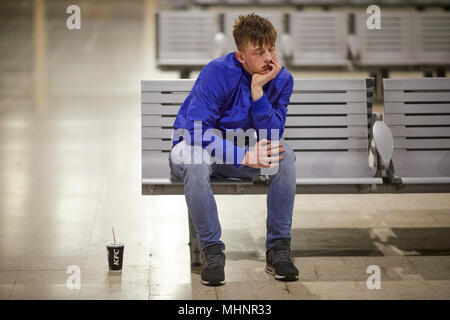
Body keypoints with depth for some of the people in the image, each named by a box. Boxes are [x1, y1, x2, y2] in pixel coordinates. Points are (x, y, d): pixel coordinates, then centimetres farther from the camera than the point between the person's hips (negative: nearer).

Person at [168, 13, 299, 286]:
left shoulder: (283, 79, -10)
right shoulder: (218, 72, -24)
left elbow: (272, 137, -18)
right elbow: (196, 130, -29)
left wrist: (258, 90, -29)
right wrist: (244, 156, -39)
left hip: (243, 148, 4)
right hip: (194, 144, -4)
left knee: (285, 155, -25)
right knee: (194, 162, -39)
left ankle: (279, 248, -19)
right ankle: (212, 250, -26)